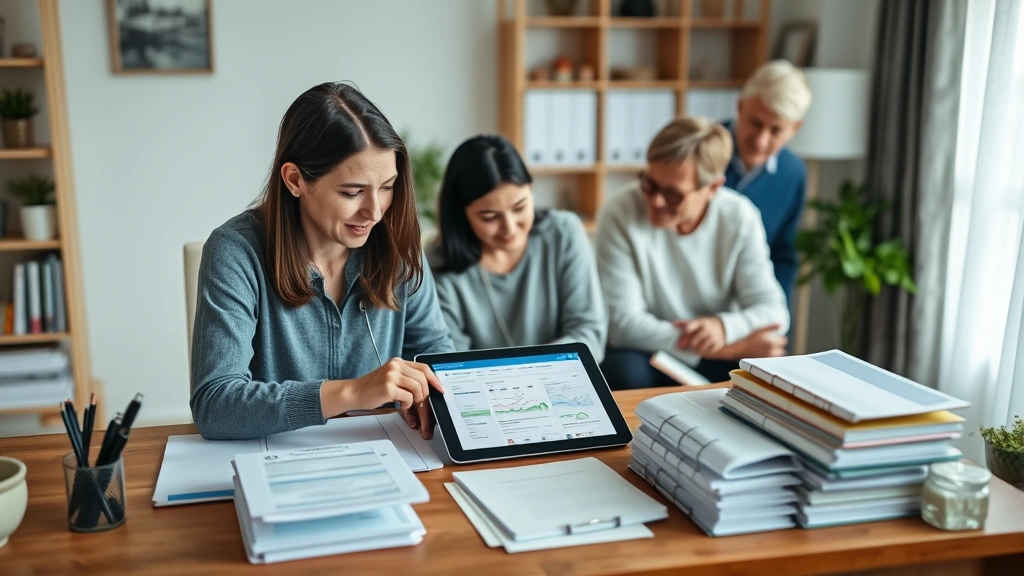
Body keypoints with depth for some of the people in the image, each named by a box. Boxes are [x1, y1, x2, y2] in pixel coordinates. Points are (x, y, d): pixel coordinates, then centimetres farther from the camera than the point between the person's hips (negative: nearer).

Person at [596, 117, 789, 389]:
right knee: (626, 372, -34)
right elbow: (622, 324, -21)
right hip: (644, 355, -2)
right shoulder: (620, 215, -16)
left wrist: (724, 326, -29)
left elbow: (772, 311, -5)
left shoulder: (740, 218, -6)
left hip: (714, 364, 3)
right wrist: (735, 345, -24)